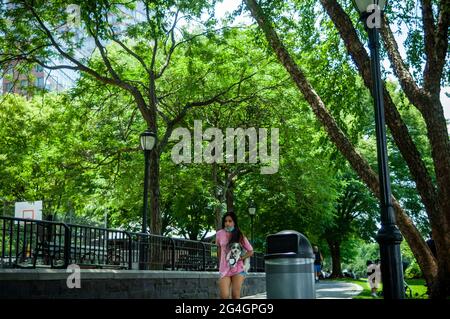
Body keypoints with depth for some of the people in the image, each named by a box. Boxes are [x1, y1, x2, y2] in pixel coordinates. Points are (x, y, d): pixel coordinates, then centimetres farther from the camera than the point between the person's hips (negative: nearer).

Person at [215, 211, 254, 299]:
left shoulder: (240, 236, -4)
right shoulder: (220, 234, 0)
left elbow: (250, 251, 2)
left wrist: (239, 259, -10)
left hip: (238, 269, -1)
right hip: (224, 269, 1)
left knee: (236, 296, -5)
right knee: (224, 296, -12)